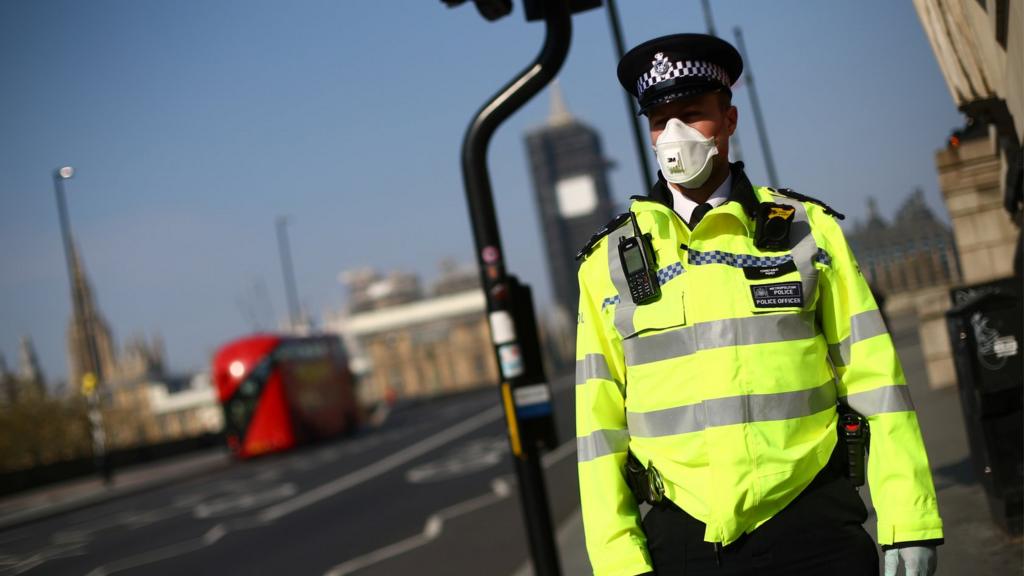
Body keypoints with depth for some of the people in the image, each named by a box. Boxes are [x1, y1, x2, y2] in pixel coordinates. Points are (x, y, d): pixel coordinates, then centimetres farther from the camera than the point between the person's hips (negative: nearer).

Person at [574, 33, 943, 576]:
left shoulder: (809, 228, 6)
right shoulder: (610, 262, 6)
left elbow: (874, 379, 3)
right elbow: (598, 424, 3)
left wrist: (908, 522, -2)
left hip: (812, 528, 0)